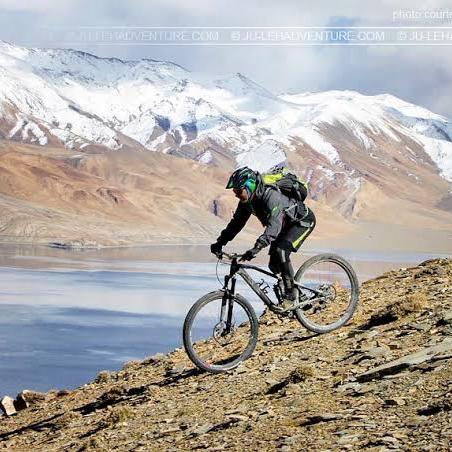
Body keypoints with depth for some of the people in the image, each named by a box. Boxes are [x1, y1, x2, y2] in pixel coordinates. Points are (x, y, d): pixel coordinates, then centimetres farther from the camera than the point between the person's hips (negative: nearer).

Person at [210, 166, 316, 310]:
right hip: (284, 225, 8)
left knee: (280, 251, -28)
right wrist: (220, 242, -18)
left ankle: (291, 294, -17)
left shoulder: (271, 197, -38)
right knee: (274, 265, -1)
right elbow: (236, 222, -6)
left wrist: (257, 248, -60)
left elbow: (274, 225, -49)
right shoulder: (247, 201, -13)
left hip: (303, 220, -8)